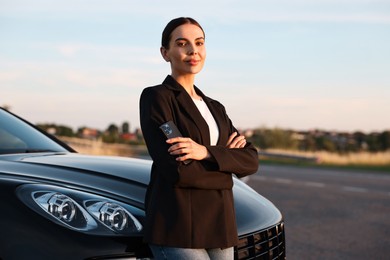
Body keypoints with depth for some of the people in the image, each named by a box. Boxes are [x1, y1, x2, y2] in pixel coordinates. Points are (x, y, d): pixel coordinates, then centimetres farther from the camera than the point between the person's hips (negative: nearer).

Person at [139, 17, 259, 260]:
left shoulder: (215, 108, 16)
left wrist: (207, 153, -14)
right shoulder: (156, 97, -5)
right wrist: (226, 157, -3)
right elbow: (177, 170, -16)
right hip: (178, 230, -6)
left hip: (220, 229, 6)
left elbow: (251, 161, 2)